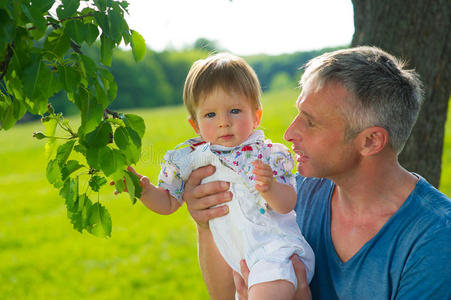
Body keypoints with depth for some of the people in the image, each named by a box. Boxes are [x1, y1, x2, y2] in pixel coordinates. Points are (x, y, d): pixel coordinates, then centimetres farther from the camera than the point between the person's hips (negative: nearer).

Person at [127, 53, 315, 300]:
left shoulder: (267, 154, -6)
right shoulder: (191, 159, 5)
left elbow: (288, 204, -11)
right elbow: (168, 203, 15)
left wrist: (270, 188, -32)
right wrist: (144, 189, -3)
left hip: (275, 246, -6)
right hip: (235, 259, 6)